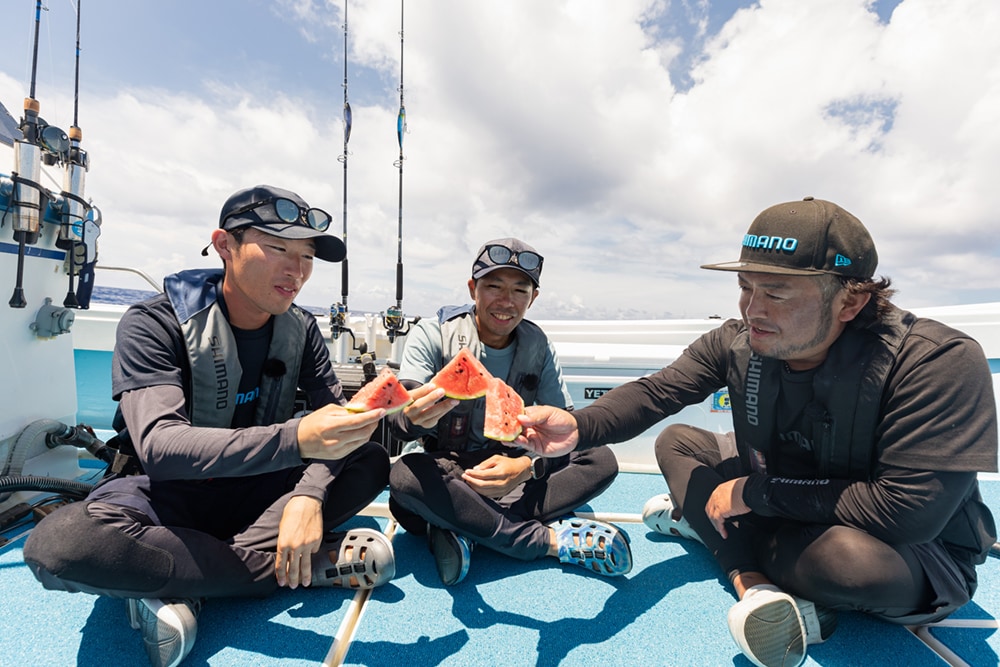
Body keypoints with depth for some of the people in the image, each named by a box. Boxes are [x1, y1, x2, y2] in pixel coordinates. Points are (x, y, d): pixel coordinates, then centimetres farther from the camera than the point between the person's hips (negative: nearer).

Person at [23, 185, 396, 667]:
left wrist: (309, 495, -30)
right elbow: (158, 445, -31)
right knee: (58, 545, -34)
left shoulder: (300, 329, -4)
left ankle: (181, 584, -20)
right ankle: (310, 564, -23)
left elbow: (335, 416, -10)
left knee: (371, 462, -15)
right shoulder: (154, 323, -18)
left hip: (255, 491, 4)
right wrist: (295, 440, -47)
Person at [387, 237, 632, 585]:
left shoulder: (538, 345, -3)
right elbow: (400, 419, -22)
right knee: (405, 476, -36)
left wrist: (526, 466, -26)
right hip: (447, 473, -2)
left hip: (514, 470, 3)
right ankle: (552, 539, -23)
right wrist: (414, 418, -48)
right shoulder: (433, 333, -12)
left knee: (601, 461, -17)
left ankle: (463, 529, -25)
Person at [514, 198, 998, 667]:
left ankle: (710, 525, -11)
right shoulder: (736, 344, -15)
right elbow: (653, 392, -21)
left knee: (853, 557, -39)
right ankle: (755, 584, -16)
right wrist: (578, 428, -41)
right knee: (677, 442, -3)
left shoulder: (940, 362, -29)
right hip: (780, 502, 6)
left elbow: (907, 513, -32)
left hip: (917, 549, -5)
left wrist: (756, 492, -27)